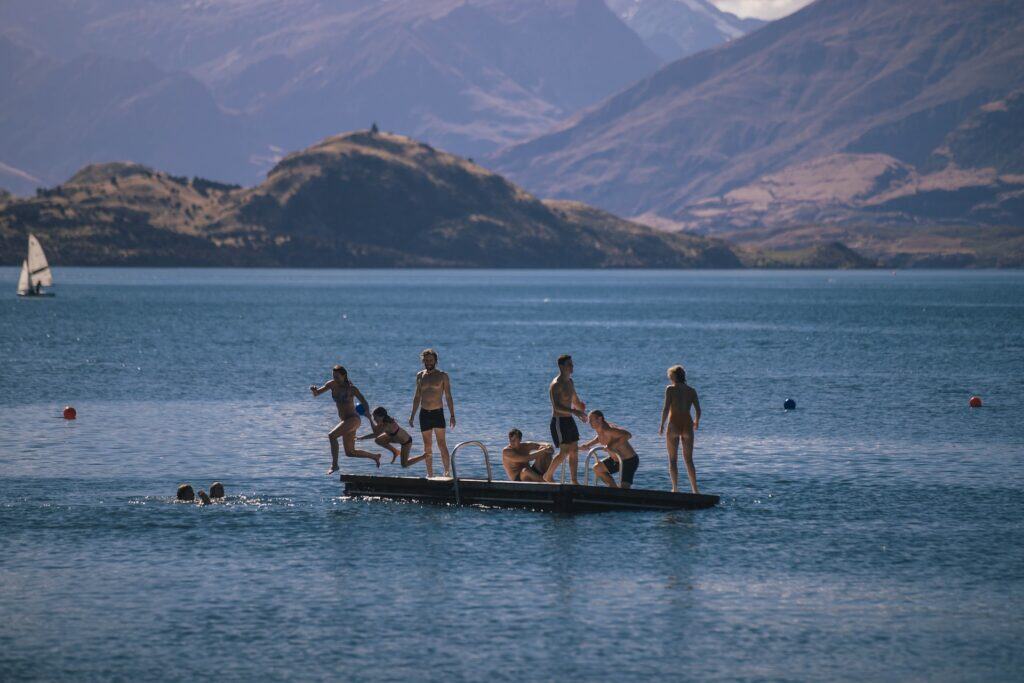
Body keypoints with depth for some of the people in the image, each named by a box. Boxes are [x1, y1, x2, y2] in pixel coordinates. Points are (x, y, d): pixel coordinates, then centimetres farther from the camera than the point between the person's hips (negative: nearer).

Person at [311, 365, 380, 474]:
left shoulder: (351, 388, -16)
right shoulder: (332, 384, 1)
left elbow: (365, 404, -13)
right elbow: (316, 394, 5)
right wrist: (314, 390, -19)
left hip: (353, 419, -8)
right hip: (345, 420, 8)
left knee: (332, 435, -27)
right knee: (350, 453, 13)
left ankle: (334, 465, -19)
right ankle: (374, 456, 33)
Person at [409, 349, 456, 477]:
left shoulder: (442, 376, 0)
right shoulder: (420, 375, 9)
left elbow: (448, 397, 0)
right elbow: (417, 397, 15)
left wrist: (452, 416, -6)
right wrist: (412, 416, 11)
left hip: (438, 413, -3)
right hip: (424, 413, 3)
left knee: (442, 445, -10)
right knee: (427, 447, 5)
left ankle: (447, 472, -9)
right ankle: (430, 475, 8)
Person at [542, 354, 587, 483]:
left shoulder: (570, 382, 13)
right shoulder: (556, 385, -17)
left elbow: (575, 401, 25)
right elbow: (556, 406, -27)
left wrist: (581, 407, 2)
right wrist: (574, 411, -37)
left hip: (569, 420, 9)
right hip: (559, 421, -9)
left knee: (574, 451, 6)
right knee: (564, 452, -11)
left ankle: (575, 481, 10)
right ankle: (548, 475, 5)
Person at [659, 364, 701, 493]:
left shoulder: (670, 389, -5)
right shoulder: (691, 390, 5)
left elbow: (666, 408, -13)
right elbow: (698, 410, 3)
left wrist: (662, 425, -4)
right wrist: (696, 422, 22)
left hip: (674, 424, -3)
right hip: (687, 425, 3)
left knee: (672, 459, 7)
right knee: (689, 460, 12)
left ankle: (675, 488, 1)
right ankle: (695, 490, 7)